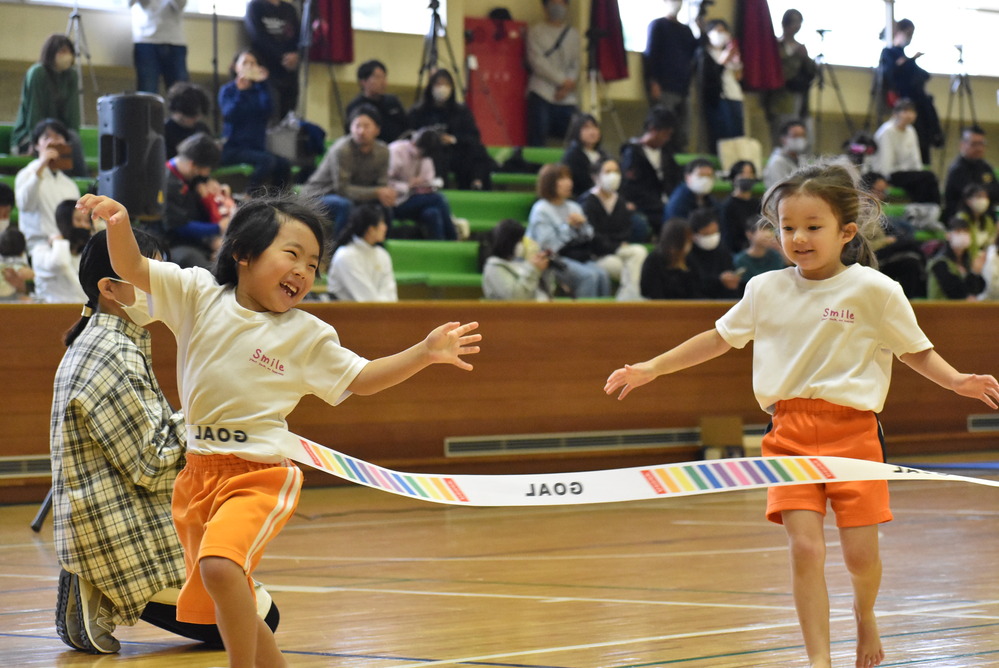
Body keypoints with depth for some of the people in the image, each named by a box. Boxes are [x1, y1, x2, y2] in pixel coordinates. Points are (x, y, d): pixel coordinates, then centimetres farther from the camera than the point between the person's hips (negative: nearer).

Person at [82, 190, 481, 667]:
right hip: (198, 474, 4)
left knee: (220, 565, -31)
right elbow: (132, 269, -2)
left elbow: (360, 379, 11)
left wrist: (425, 353, -1)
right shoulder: (199, 296, 2)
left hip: (259, 476, -4)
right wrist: (119, 225, -23)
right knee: (218, 611, 13)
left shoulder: (307, 336, 1)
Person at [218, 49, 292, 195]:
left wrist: (262, 83, -7)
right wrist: (240, 91, -20)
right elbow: (230, 115, -15)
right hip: (233, 149, -4)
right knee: (268, 161, -32)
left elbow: (266, 112, -7)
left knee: (283, 165, -25)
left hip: (256, 147, 4)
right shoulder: (227, 90, 4)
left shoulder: (258, 90, 13)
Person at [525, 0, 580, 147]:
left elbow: (576, 65, 9)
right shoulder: (536, 31, 7)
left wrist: (568, 87, -9)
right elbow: (537, 62, -4)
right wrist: (562, 80, -9)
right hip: (541, 95, -3)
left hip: (567, 98, 3)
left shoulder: (573, 34, 16)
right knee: (537, 141, -13)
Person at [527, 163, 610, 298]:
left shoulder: (573, 207, 19)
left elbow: (588, 237, 17)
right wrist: (569, 226, -10)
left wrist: (582, 224, -2)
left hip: (580, 256, 6)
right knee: (590, 276, -31)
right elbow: (546, 245, -11)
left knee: (602, 274, -25)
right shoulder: (541, 210, -1)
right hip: (556, 260, -6)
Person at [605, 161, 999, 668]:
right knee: (805, 548, -12)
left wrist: (958, 381, -12)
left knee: (860, 553, -1)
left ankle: (864, 613, 34)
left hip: (852, 430, -2)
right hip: (789, 432, 2)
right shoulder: (765, 290, 7)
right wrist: (651, 368, 18)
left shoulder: (873, 290, -2)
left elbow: (916, 351, 6)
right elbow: (719, 338, 21)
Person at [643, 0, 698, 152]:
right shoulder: (657, 25, 5)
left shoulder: (685, 29, 22)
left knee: (682, 135, 1)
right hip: (665, 88, -6)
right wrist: (653, 83, -13)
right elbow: (650, 54, -3)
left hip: (683, 89, 6)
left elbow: (694, 52, 13)